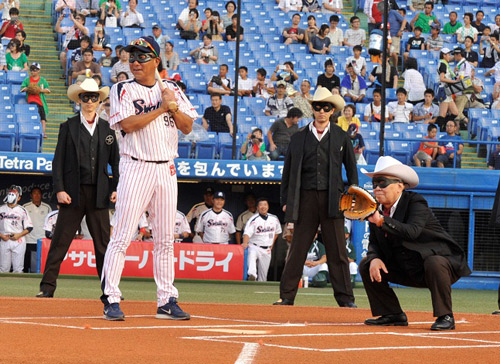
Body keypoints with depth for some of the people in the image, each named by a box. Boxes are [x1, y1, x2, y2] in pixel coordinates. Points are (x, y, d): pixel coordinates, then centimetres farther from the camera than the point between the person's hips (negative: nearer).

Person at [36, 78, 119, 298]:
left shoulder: (107, 129, 12)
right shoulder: (68, 127, 6)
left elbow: (115, 162, 14)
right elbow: (58, 161, 3)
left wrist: (116, 188, 3)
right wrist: (59, 189, -7)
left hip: (99, 194, 2)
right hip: (74, 193, -2)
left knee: (103, 243, 3)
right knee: (60, 241, -2)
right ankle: (47, 286, 1)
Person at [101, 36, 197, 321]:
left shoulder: (172, 90, 12)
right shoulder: (124, 90, 1)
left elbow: (187, 128, 8)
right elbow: (128, 124, -14)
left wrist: (174, 107, -9)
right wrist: (163, 107, -13)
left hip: (166, 169, 4)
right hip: (136, 167, -4)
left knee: (166, 238, 7)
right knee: (122, 236, -10)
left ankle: (167, 301, 12)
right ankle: (111, 300, -8)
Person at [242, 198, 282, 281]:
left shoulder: (274, 219, 6)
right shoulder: (254, 219, -10)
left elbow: (277, 232, 24)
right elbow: (247, 233, -23)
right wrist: (245, 243, -41)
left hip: (267, 250, 5)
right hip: (254, 246, -5)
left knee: (263, 274, 6)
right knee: (252, 255, -38)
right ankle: (252, 275, -58)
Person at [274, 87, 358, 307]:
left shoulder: (341, 137, 10)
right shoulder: (299, 138, 11)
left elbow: (351, 169, 12)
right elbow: (288, 171, 12)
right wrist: (286, 201, 6)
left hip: (332, 198, 0)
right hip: (306, 198, 1)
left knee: (337, 251, 0)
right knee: (297, 249, 1)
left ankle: (345, 298, 3)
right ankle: (286, 295, 5)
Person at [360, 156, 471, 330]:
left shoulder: (416, 202, -19)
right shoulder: (378, 209, 1)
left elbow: (412, 232, -37)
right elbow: (374, 243, 5)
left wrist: (382, 221, -47)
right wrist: (375, 258, -18)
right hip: (408, 271, 7)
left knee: (434, 263, -40)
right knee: (366, 265, -2)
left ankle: (445, 317, -24)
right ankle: (393, 315, 3)